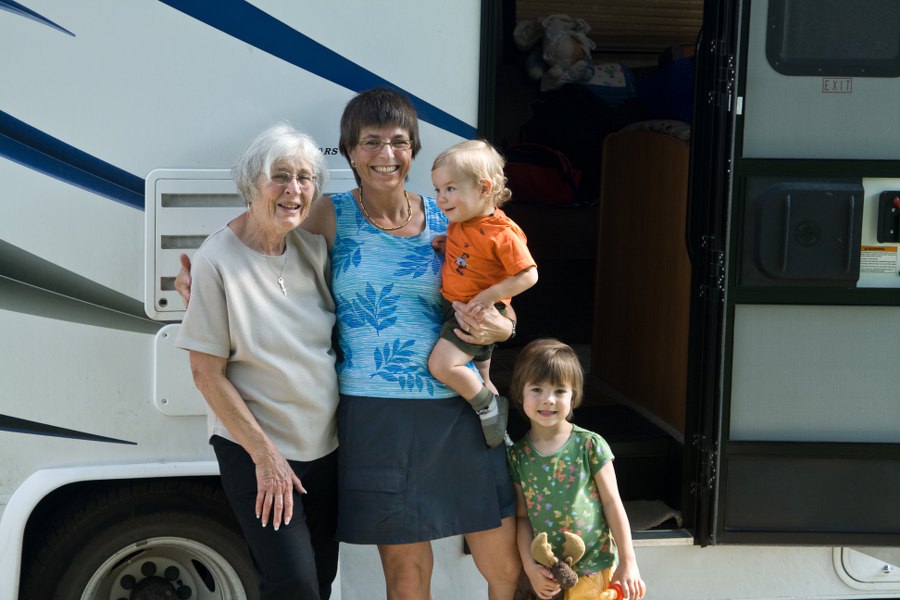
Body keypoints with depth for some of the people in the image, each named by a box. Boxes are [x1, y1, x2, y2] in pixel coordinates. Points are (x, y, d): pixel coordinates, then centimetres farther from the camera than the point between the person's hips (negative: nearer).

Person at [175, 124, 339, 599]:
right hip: (254, 452, -6)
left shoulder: (314, 247, 1)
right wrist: (265, 455, -14)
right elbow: (207, 373, -13)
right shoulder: (218, 261, -14)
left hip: (326, 447, 6)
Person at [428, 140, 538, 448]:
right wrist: (443, 244, 0)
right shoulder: (458, 222, 1)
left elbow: (528, 275, -22)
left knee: (442, 364, -22)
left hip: (478, 314, -8)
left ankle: (489, 406, -5)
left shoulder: (503, 233, -23)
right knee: (477, 376, 21)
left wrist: (491, 295, -28)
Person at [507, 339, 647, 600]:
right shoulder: (518, 455, -3)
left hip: (593, 568, -2)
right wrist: (530, 566, -9)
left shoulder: (590, 445, -11)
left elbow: (612, 503, -6)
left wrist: (628, 563, -5)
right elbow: (522, 517, 1)